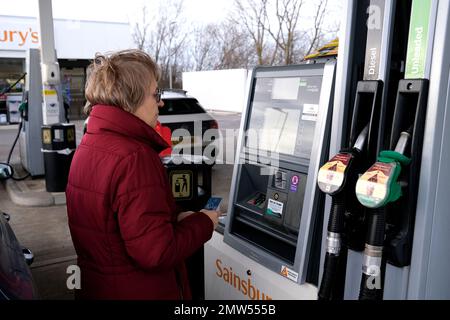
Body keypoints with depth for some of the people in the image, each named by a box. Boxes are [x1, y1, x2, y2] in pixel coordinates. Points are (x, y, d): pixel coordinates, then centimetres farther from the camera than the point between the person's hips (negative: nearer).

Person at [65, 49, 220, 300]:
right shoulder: (134, 158, -27)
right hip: (138, 292, -8)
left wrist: (178, 219, 2)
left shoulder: (88, 145, 3)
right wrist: (203, 223, -12)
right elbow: (156, 253, -28)